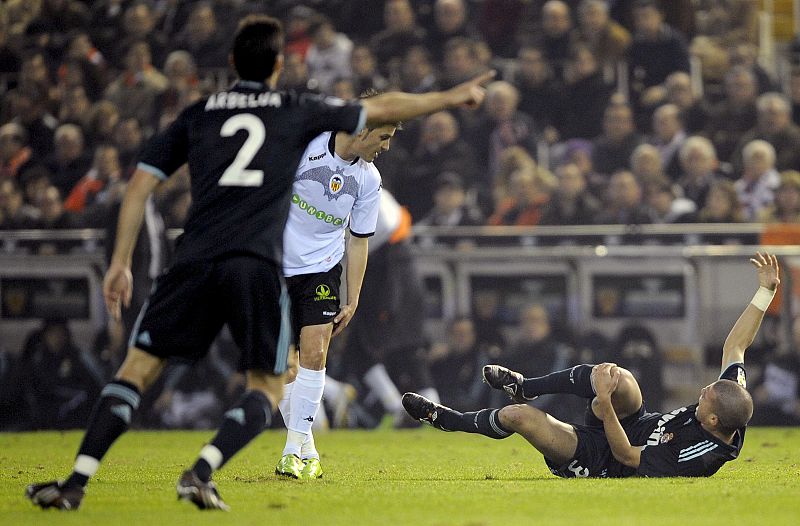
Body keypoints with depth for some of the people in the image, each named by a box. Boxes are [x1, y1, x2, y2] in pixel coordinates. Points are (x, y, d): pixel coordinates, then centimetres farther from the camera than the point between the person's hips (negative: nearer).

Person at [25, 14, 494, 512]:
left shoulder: (197, 115, 18)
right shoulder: (298, 111, 15)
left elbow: (141, 183, 14)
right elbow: (381, 109, 25)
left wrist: (121, 263, 17)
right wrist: (450, 98, 38)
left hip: (196, 260, 2)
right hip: (258, 265, -2)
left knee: (139, 367, 5)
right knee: (267, 387, 10)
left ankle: (76, 482, -8)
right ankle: (200, 474, -12)